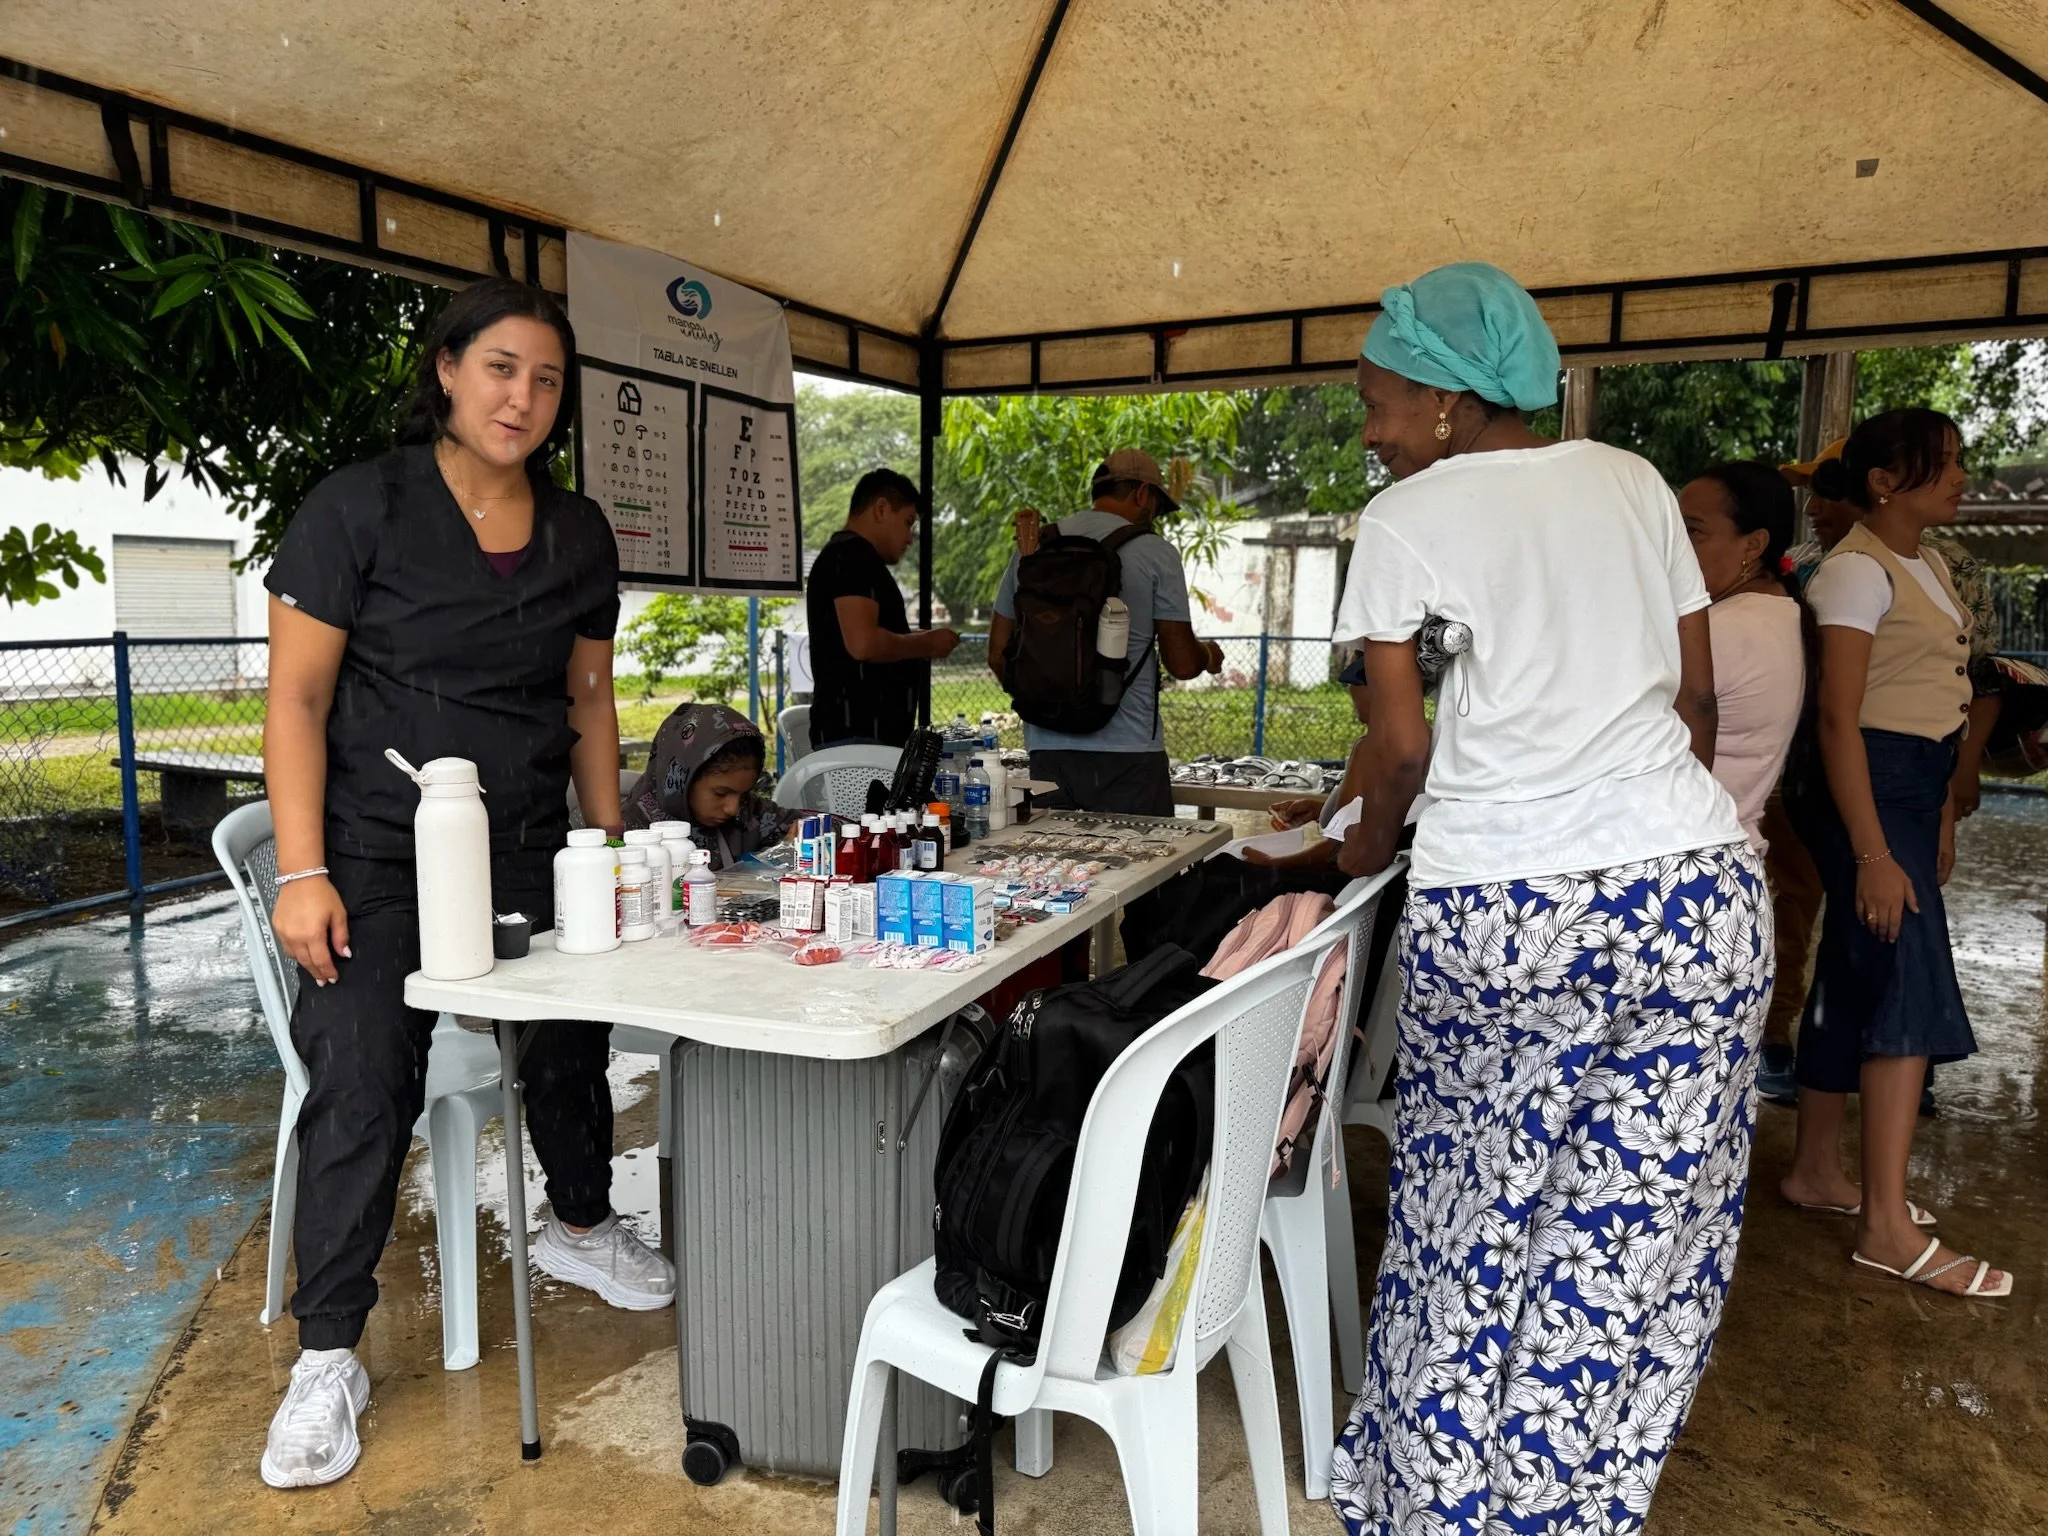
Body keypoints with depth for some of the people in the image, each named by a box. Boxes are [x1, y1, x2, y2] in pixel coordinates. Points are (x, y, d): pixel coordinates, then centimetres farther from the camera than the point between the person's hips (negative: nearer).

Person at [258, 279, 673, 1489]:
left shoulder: (578, 535, 8)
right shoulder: (361, 506, -6)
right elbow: (298, 696, -8)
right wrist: (303, 874, -14)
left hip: (529, 852, 4)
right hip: (379, 856, -4)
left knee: (573, 1045, 9)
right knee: (363, 1087, -7)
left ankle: (581, 1226, 38)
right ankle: (328, 1359, 10)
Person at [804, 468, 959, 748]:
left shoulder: (845, 556, 22)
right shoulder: (853, 557, -10)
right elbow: (863, 643, -22)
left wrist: (917, 645, 17)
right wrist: (926, 643, -8)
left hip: (866, 731, 10)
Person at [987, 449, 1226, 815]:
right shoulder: (1156, 553, -4)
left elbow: (998, 653, 11)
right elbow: (1181, 663, -4)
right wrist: (1208, 655, 18)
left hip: (1047, 748, 4)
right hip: (1128, 751, -4)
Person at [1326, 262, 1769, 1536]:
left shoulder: (1407, 517, -2)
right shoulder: (1633, 483, 10)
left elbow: (1404, 738, -3)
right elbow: (1697, 695, 13)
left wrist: (1370, 844, 14)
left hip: (1498, 913, -3)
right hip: (1697, 892, 4)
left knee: (1471, 1225, 13)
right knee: (1630, 1244, 11)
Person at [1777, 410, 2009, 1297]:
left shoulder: (1928, 566, 16)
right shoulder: (1857, 570, -13)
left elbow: (1934, 699, 19)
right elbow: (1838, 718, -19)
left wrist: (1942, 815, 19)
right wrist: (1872, 854, -22)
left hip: (1916, 789, 9)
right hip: (1868, 790, -9)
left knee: (1853, 983, 13)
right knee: (1911, 989, -9)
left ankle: (1816, 1171, 23)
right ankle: (1888, 1228, -4)